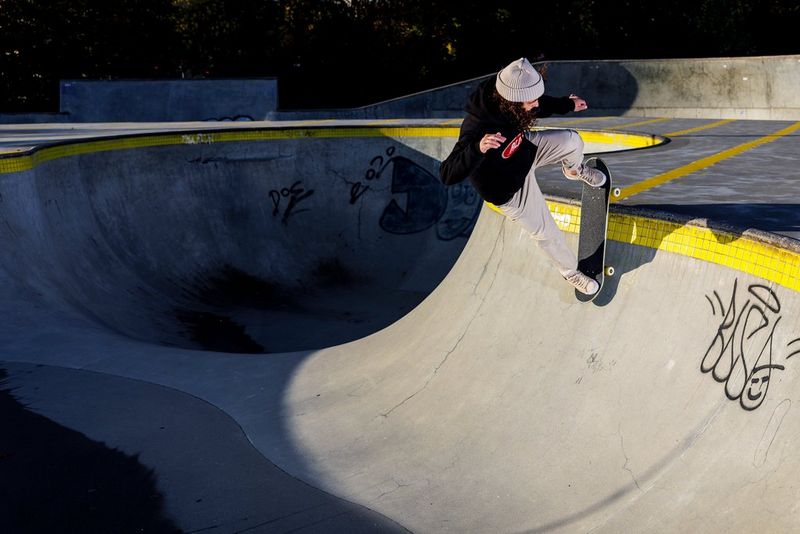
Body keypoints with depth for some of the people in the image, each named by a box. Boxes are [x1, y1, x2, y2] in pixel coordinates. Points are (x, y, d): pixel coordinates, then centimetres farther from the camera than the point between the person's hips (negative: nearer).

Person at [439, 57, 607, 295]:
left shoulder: (508, 97, -23)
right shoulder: (477, 130, -44)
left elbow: (541, 105, 2)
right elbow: (448, 174, -48)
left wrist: (567, 104, 14)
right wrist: (478, 148, -63)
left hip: (524, 150, 6)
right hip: (510, 190, -5)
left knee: (572, 141, -3)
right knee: (546, 233, 10)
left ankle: (574, 170, 36)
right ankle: (570, 272, 41)